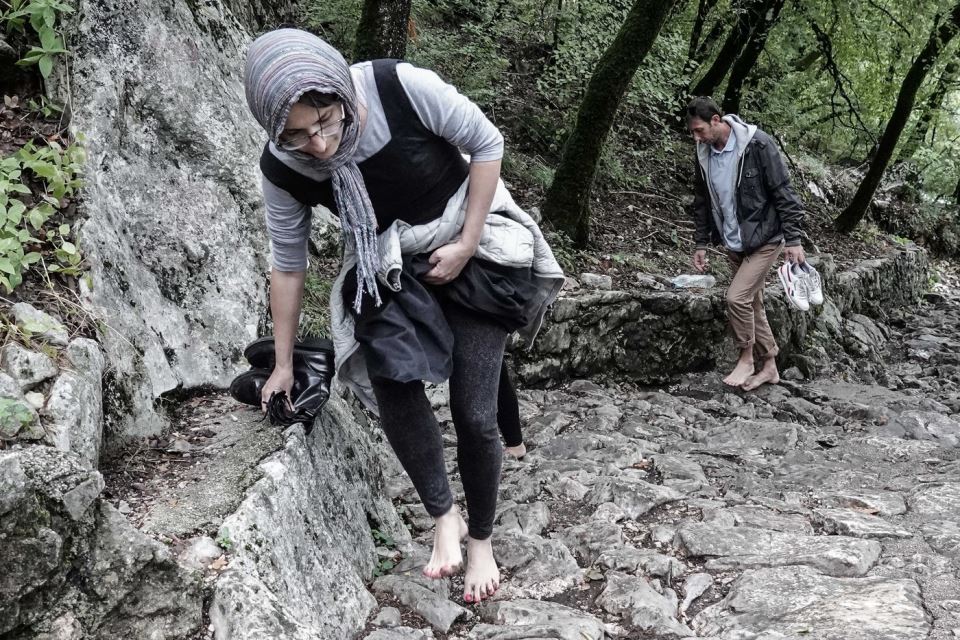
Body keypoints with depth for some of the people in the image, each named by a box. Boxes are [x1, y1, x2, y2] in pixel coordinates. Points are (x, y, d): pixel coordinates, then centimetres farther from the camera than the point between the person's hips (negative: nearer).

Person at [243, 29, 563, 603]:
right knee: (391, 373, -25)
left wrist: (466, 244, -16)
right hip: (389, 267, 2)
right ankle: (444, 516, -4)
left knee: (474, 413, -6)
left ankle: (481, 538, 18)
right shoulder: (283, 170, -18)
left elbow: (487, 144, -14)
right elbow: (288, 265, -4)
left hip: (471, 244, -2)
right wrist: (283, 363, 5)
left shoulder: (403, 88, -30)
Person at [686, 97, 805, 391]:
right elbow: (703, 202, 12)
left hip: (764, 239, -7)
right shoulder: (704, 154, 0)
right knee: (752, 303, 11)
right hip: (734, 244, 7)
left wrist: (793, 239, -17)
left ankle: (746, 358, 4)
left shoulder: (758, 145, -19)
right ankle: (769, 367, 22)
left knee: (737, 297, -16)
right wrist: (701, 244, 11)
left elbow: (783, 193, -16)